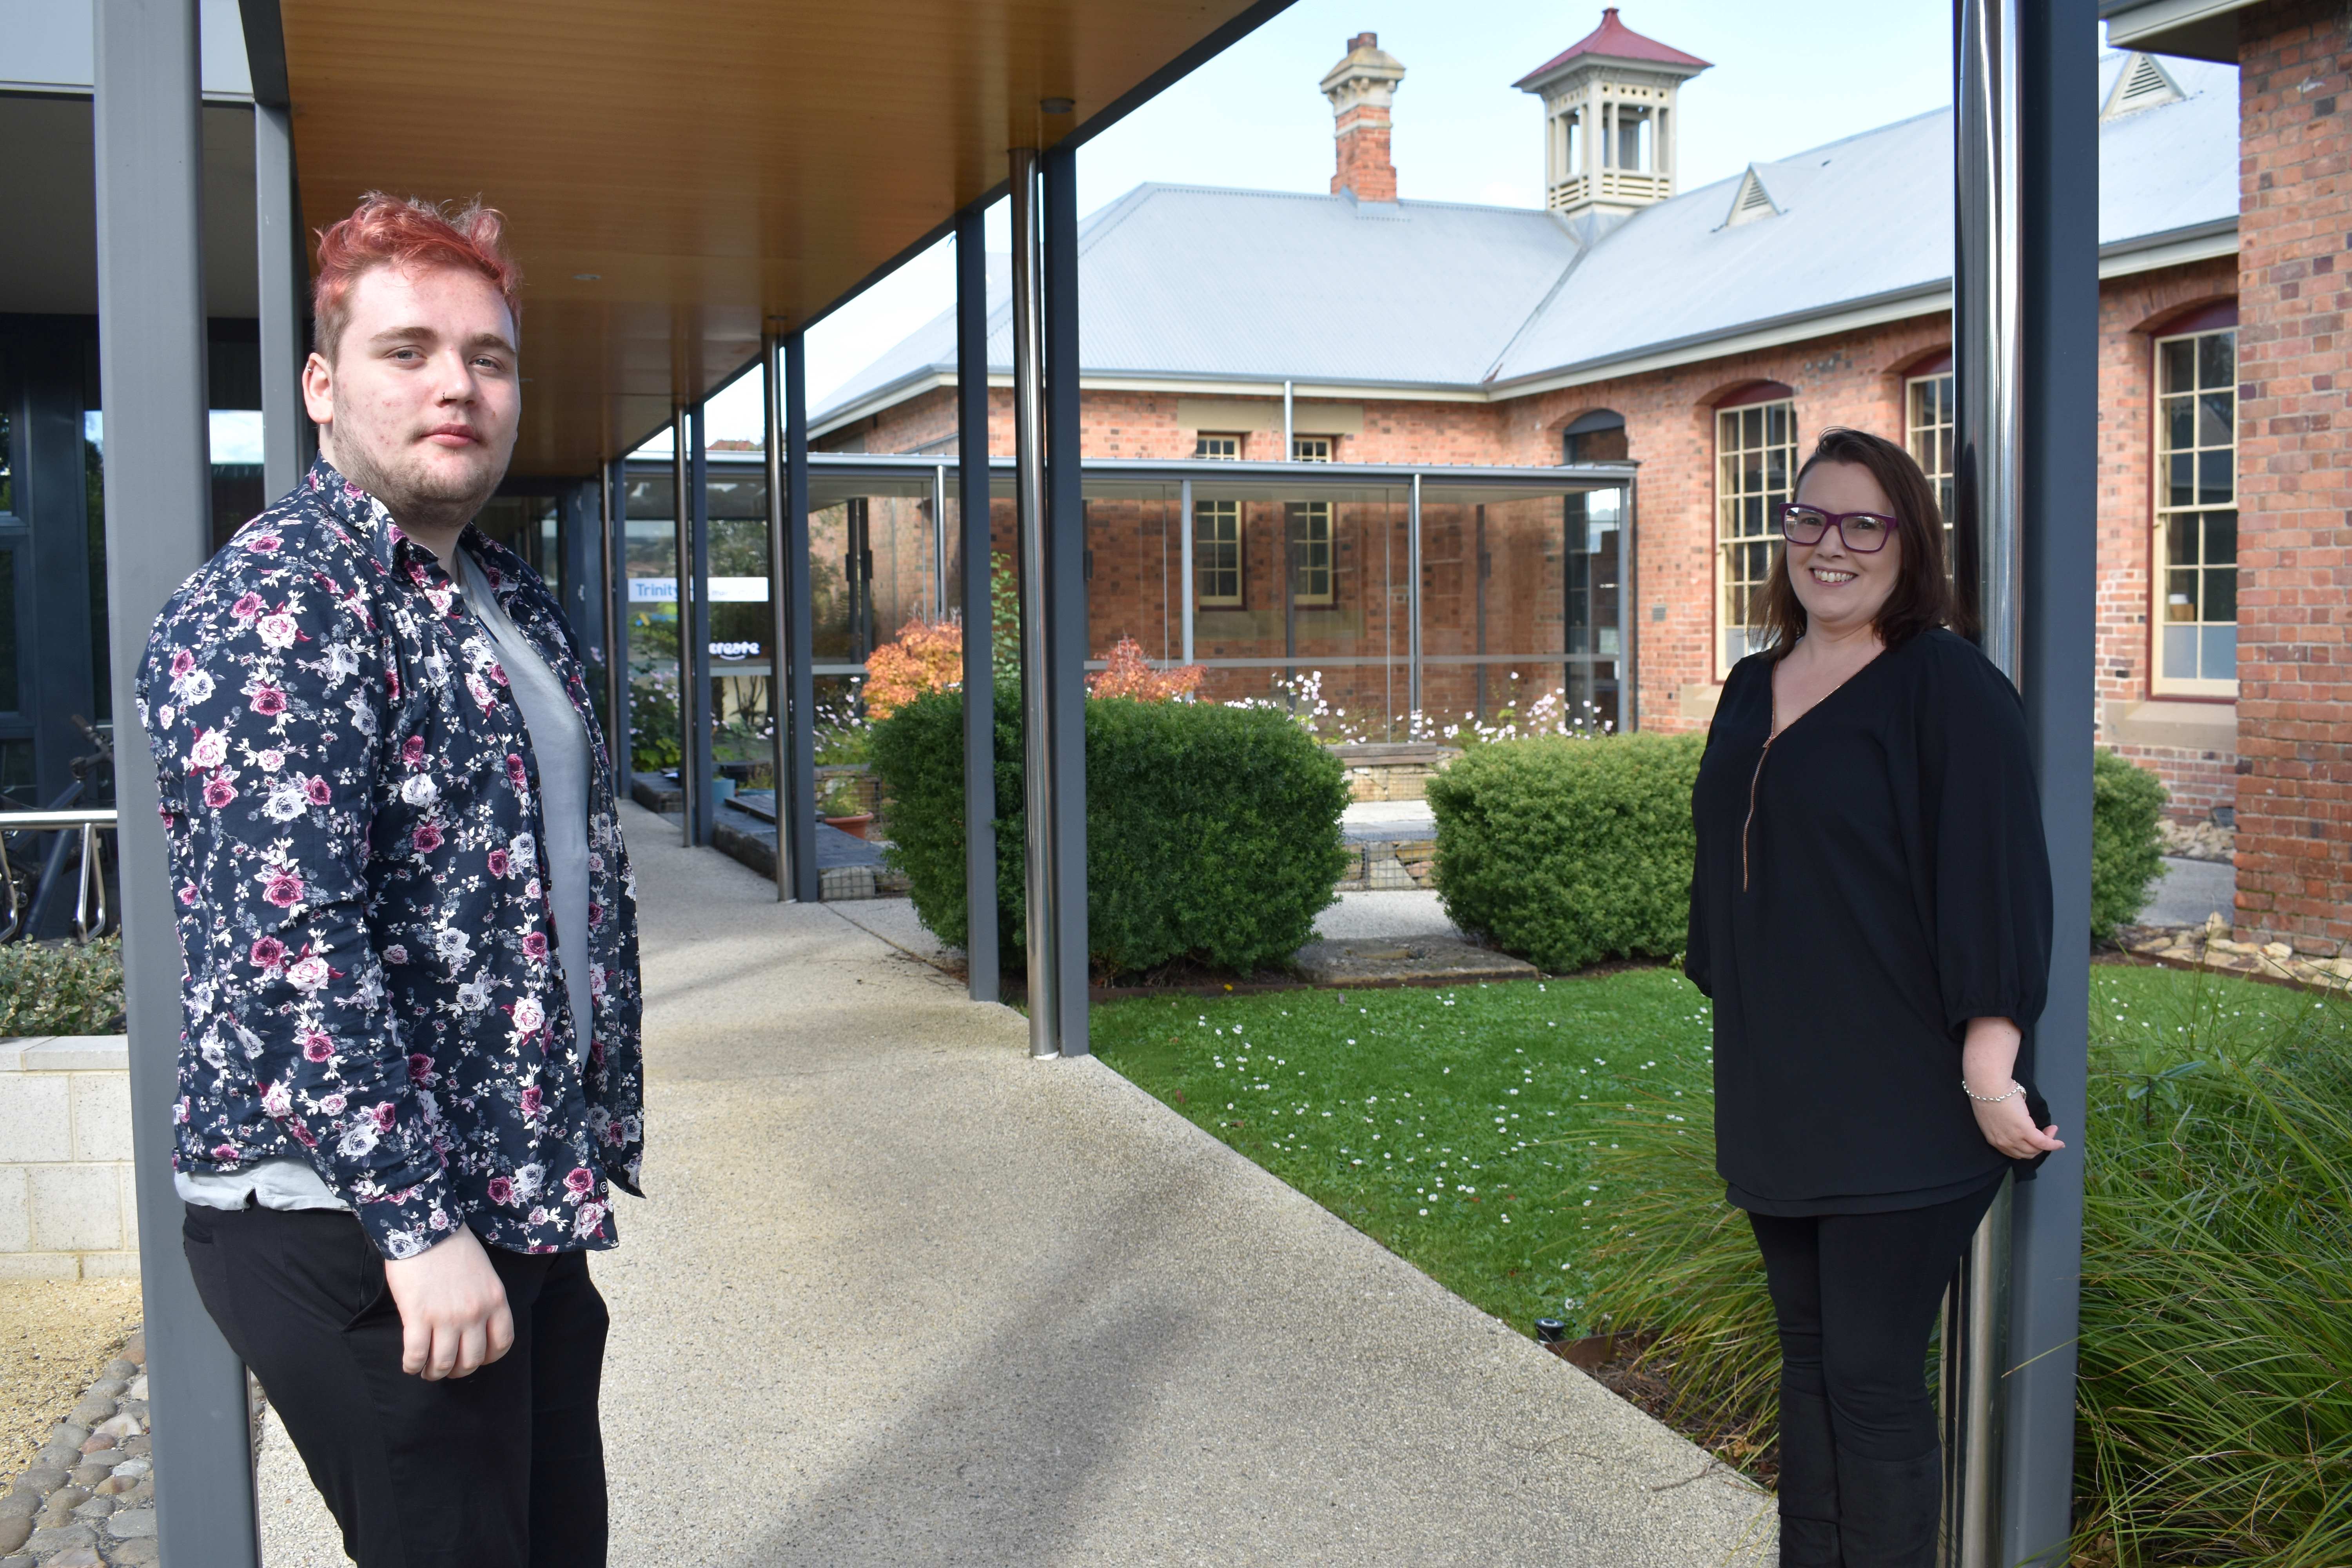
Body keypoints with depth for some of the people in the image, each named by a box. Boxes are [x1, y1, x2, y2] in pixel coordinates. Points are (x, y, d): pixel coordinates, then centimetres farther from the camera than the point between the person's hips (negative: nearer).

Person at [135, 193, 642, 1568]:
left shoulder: (512, 597, 13)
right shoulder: (275, 603, -15)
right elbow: (291, 937, -23)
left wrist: (595, 1134, 19)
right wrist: (416, 1222, -24)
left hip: (526, 1198, 9)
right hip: (355, 1225, -8)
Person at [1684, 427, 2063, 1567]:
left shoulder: (1947, 686, -10)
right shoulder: (1753, 690, 12)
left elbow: (1995, 879, -15)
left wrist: (1990, 1075, -20)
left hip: (1900, 1108, -7)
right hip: (1778, 1100, 7)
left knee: (1871, 1380, -1)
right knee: (1806, 1360, 16)